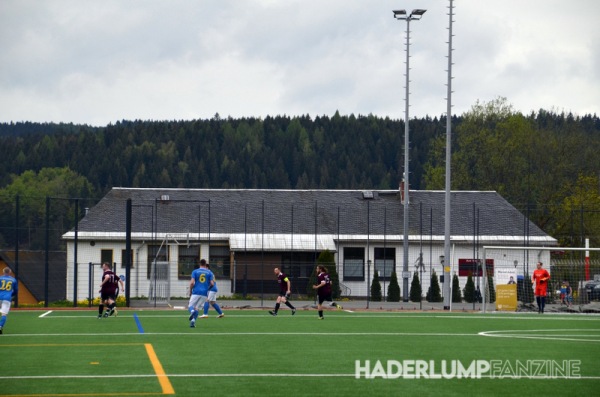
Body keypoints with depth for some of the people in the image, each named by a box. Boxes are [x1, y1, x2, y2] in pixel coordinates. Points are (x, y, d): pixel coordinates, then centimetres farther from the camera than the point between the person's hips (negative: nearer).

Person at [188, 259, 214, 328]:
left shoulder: (195, 271, 3)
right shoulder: (209, 272, 7)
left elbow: (192, 283, -7)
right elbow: (212, 284, 0)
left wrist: (190, 291, 7)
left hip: (196, 292, -2)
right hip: (204, 293, 2)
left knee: (190, 306, 7)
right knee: (197, 308, 10)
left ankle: (192, 311, -29)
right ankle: (193, 320, -11)